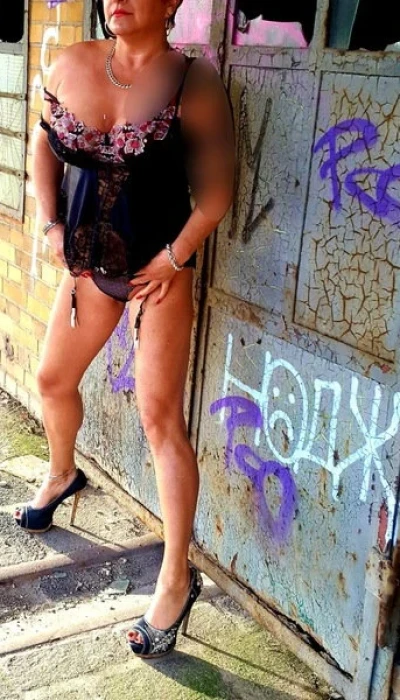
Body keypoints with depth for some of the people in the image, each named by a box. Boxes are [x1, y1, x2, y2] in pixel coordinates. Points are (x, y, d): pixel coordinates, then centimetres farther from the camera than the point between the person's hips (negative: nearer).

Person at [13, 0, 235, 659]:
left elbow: (215, 192, -10)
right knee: (53, 380, 20)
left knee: (160, 416, -6)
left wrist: (173, 259, -15)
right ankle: (62, 475, 53)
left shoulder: (193, 81, -13)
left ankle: (177, 577, 4)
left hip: (157, 270, -5)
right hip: (88, 263, 6)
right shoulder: (72, 65, 0)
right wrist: (51, 224, 0)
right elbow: (44, 146, 11)